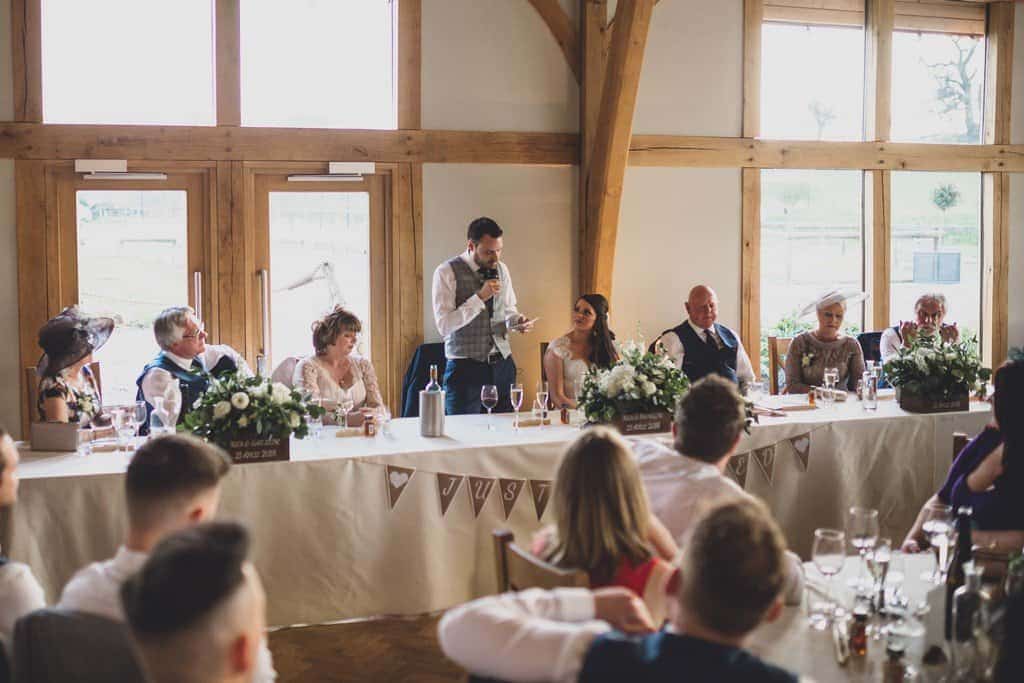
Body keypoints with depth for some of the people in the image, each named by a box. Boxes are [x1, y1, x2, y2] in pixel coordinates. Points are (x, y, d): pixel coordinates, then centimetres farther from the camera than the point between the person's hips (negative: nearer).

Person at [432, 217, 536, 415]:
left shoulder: (501, 269, 10)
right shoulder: (447, 272, -9)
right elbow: (444, 325, -16)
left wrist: (517, 321, -1)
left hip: (502, 364, 5)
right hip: (466, 368, -5)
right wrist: (480, 297, -20)